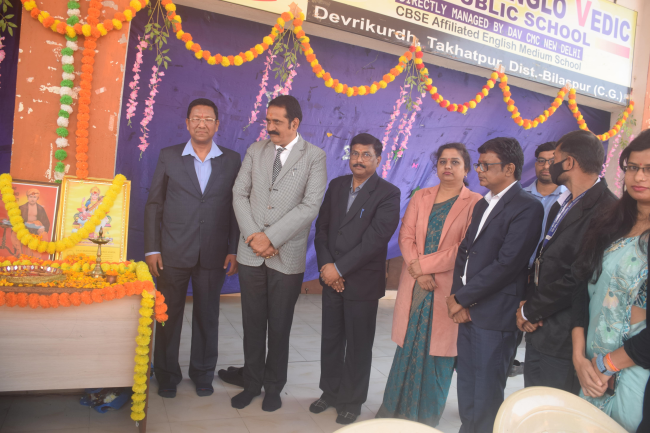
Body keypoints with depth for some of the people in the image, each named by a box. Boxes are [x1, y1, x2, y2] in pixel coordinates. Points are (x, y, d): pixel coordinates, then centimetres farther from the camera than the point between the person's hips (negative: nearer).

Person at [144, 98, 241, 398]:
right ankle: (167, 376, 28)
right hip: (173, 253, 0)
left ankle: (203, 374, 30)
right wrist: (152, 249, -2)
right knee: (169, 315, 10)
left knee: (207, 316, 11)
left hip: (214, 255, 0)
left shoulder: (232, 160, 4)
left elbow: (237, 207, 3)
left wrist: (234, 250, -2)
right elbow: (154, 204, 3)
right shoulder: (168, 157, 3)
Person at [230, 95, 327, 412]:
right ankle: (252, 383, 29)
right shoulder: (255, 150, 8)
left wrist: (271, 237, -16)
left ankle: (274, 387, 29)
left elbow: (310, 206, -12)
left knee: (279, 327, 10)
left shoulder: (314, 156, -3)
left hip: (288, 256, -3)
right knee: (252, 324, 12)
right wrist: (253, 237, -9)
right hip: (251, 253, 3)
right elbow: (240, 194, 4)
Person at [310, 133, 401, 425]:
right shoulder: (337, 185, 8)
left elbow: (375, 239, -18)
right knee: (330, 340, 16)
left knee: (358, 346, 9)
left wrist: (339, 268, -18)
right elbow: (322, 227, 6)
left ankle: (352, 402, 27)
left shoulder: (388, 194, -10)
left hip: (362, 282, -5)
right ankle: (330, 392, 35)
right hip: (332, 278, 5)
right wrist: (325, 265, -7)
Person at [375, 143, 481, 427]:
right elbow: (405, 236, 2)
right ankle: (395, 411, 27)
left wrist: (424, 264, -13)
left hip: (446, 291, -3)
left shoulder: (475, 203, -4)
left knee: (436, 353, 7)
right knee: (409, 350, 11)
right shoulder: (420, 197, 9)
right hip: (415, 287, 3)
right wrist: (420, 273, -11)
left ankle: (426, 420, 24)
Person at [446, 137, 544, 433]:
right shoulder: (482, 205, 16)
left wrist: (462, 298, -13)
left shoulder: (527, 207, -12)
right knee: (466, 389, 18)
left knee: (485, 395, 5)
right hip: (468, 311, 8)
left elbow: (507, 264, -19)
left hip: (495, 317, -7)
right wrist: (457, 297, -2)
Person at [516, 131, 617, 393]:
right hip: (539, 330, 9)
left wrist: (530, 311, -11)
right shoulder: (561, 206, 12)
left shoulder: (605, 210, -19)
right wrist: (530, 307, -1)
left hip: (563, 338, -8)